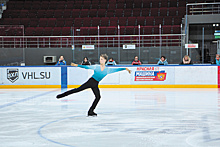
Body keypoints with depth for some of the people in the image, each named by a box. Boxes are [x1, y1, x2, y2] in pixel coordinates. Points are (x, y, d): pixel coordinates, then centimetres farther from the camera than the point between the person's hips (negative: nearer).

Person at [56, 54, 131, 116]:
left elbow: (116, 69, 2)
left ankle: (91, 111, 1)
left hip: (95, 85, 3)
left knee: (98, 97, -8)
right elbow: (86, 67, -8)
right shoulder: (96, 67, -3)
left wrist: (125, 68, -7)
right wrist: (77, 65, -17)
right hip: (90, 81, -3)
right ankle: (62, 95, -5)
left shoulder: (107, 70, 4)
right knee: (78, 89, -10)